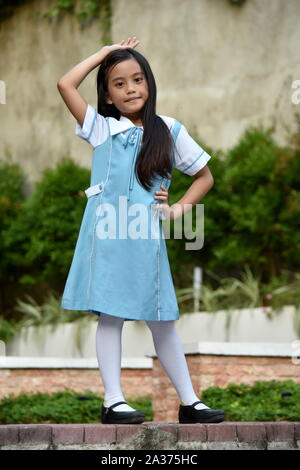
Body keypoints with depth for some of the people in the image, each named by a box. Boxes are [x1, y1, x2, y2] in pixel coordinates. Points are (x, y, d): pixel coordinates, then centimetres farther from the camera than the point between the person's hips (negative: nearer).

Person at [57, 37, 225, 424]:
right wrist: (104, 53, 4)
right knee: (110, 316, -1)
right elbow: (65, 85, -4)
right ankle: (113, 401, 2)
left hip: (147, 236, 1)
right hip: (106, 233, -1)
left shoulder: (169, 130, 9)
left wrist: (177, 210, 1)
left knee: (162, 320, 6)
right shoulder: (101, 129, 7)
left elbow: (205, 177, 16)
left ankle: (189, 402, 10)